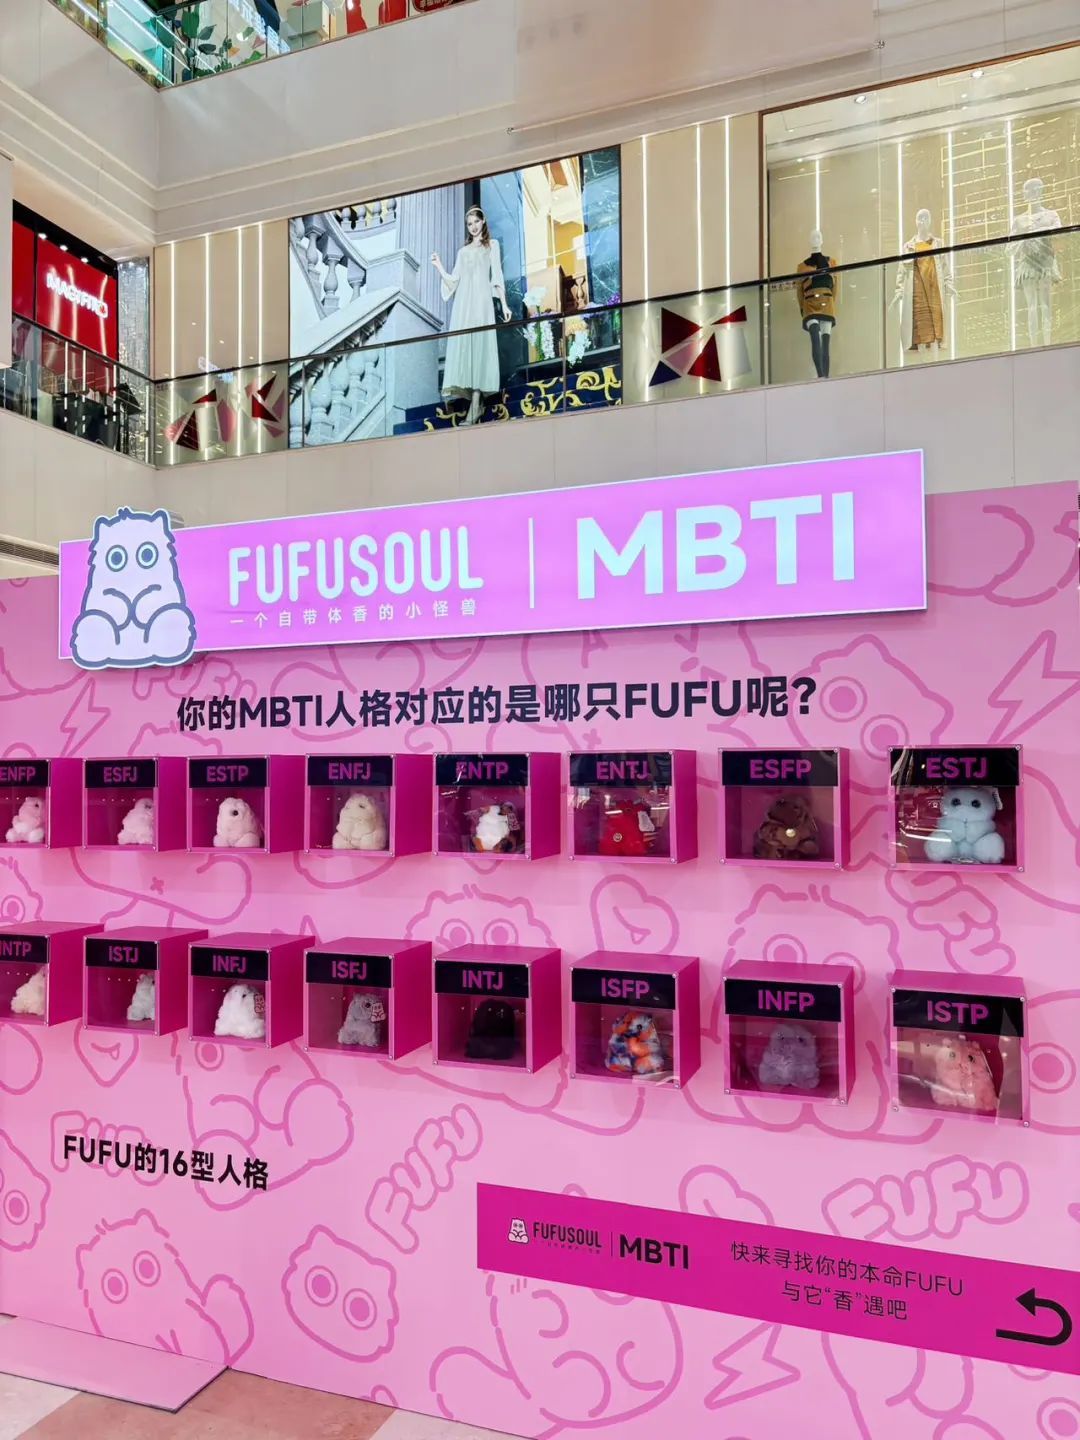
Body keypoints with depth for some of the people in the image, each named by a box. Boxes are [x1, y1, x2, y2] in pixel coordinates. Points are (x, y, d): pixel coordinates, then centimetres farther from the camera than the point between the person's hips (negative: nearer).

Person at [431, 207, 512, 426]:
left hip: (481, 300, -4)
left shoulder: (492, 245, 15)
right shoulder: (463, 251, 23)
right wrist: (439, 266, 5)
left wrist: (503, 304, -5)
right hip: (463, 302, 4)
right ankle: (475, 403, -9)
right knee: (464, 346, -7)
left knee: (479, 346, -12)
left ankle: (474, 407, -19)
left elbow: (497, 275, 5)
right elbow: (453, 281, 17)